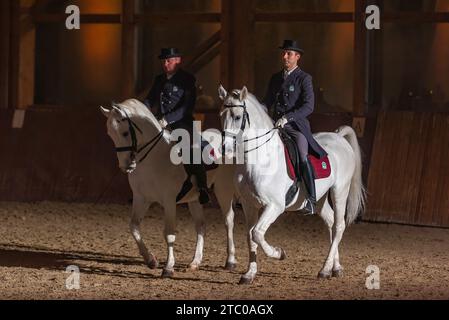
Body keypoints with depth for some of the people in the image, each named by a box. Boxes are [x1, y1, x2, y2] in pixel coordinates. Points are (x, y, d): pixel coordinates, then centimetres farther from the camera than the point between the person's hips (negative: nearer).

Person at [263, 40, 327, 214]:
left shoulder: (304, 78, -2)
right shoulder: (275, 78, 17)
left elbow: (308, 106, -13)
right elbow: (267, 102, 22)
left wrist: (287, 117, -24)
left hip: (296, 126, -7)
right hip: (276, 126, 7)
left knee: (302, 156, -27)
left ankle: (312, 199, -26)